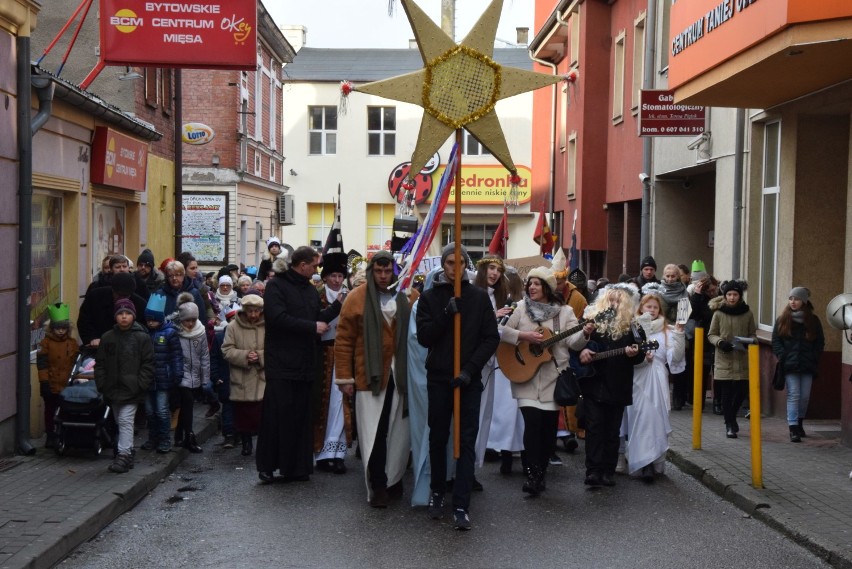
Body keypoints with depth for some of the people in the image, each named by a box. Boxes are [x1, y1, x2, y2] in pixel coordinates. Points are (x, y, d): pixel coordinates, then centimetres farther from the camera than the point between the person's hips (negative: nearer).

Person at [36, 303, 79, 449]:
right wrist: (44, 382, -13)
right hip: (51, 385, -2)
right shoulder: (46, 343, -6)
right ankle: (50, 436, 20)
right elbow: (42, 364, -9)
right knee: (50, 411, 10)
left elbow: (77, 361, 12)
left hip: (68, 385, 2)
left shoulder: (73, 342, 6)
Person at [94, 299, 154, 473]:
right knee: (120, 422, 12)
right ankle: (128, 454, 23)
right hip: (113, 389, 5)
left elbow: (148, 364, -4)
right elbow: (100, 363, 10)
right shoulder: (107, 338, 8)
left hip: (131, 390, -5)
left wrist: (140, 385, -12)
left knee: (125, 421, -12)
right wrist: (102, 385, 0)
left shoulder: (142, 338, -2)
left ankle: (124, 455, -12)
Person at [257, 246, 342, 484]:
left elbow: (318, 318, 15)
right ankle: (267, 465, 8)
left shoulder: (310, 289, 16)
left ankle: (296, 466, 15)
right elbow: (278, 318, -19)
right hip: (281, 363, -7)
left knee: (301, 417, 8)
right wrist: (312, 327, -16)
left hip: (304, 363, 7)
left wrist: (339, 304, 3)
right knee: (276, 416, -3)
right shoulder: (276, 285, -7)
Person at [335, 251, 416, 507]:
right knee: (373, 434, -2)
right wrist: (345, 377, -2)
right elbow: (344, 340, 0)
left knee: (399, 432, 9)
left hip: (402, 375, 2)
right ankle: (377, 487, 6)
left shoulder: (409, 297, 4)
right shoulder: (357, 298, -1)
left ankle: (393, 479, 25)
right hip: (370, 375, -2)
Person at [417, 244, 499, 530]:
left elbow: (491, 338, -1)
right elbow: (424, 337, -6)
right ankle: (437, 492, 28)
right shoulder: (429, 297, 3)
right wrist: (446, 314, -20)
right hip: (438, 378, 1)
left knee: (467, 442, -3)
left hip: (470, 378, -1)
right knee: (438, 438, 11)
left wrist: (470, 369, -12)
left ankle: (461, 506, -2)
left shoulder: (480, 297, 2)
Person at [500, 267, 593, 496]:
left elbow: (573, 342, -6)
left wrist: (585, 333, -25)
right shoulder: (521, 308, 2)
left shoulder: (564, 312, 3)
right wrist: (524, 336, -14)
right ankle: (532, 475, -8)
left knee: (549, 426, 5)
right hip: (526, 375, -1)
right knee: (533, 422, -14)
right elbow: (501, 331, -1)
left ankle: (540, 472, 21)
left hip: (553, 377, 2)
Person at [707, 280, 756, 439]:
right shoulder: (718, 313, -1)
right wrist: (720, 342, -15)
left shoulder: (747, 314, 3)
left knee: (741, 391, 3)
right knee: (726, 394, 0)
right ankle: (729, 425, 13)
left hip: (742, 361, 1)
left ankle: (732, 417, 32)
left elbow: (752, 334, 12)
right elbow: (711, 335, 5)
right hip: (724, 360, -1)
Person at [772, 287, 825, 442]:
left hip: (808, 366, 2)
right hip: (790, 366, -2)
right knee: (793, 395, -8)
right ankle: (793, 429, -10)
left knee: (805, 396, 8)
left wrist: (814, 358, -3)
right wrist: (782, 356, -8)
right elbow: (775, 341, 3)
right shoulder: (782, 320, 4)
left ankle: (799, 423, 26)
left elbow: (820, 342, 8)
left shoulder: (813, 321, 6)